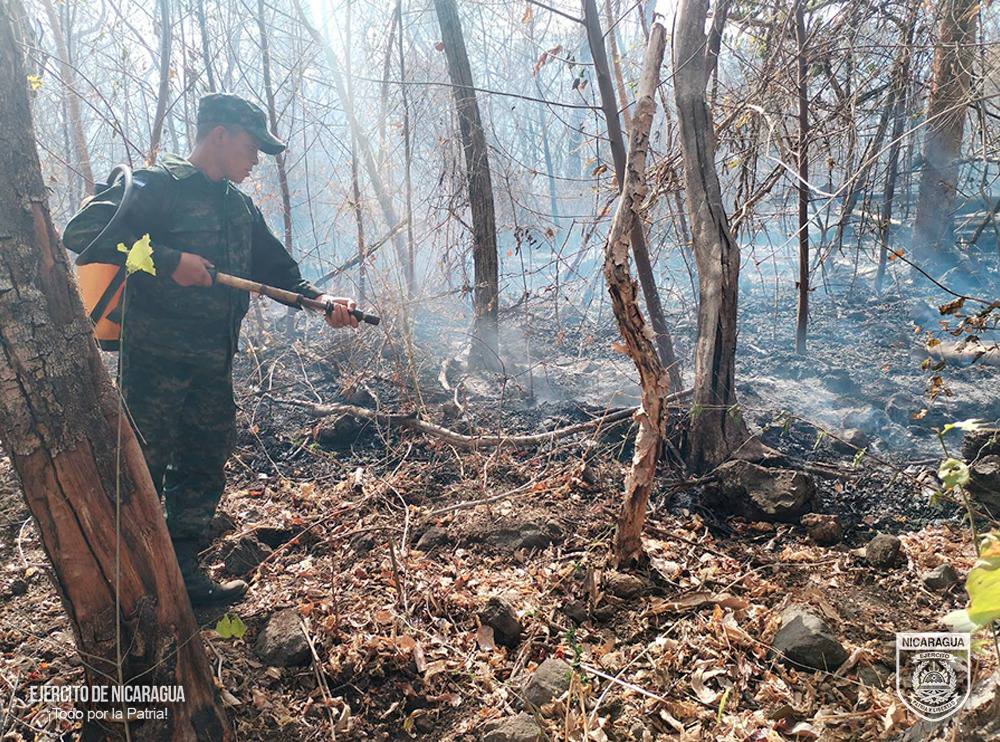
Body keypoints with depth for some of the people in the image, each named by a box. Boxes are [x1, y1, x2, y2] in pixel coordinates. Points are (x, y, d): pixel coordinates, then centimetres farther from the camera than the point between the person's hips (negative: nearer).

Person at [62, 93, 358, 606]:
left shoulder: (240, 206, 17)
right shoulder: (159, 184, -7)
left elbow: (275, 268, 20)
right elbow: (83, 232, -17)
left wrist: (319, 300, 3)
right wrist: (170, 260, -22)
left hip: (213, 366, 8)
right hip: (155, 359, -8)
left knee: (203, 471, 12)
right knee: (144, 467, -2)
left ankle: (183, 575, 25)